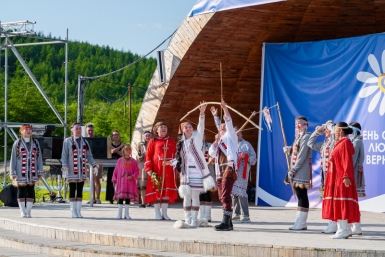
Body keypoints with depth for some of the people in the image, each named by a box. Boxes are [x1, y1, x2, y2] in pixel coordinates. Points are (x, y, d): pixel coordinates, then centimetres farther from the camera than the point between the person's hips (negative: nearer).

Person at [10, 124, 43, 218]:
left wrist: (40, 173, 4)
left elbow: (39, 158, 9)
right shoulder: (17, 143, 2)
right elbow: (13, 158, 1)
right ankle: (22, 212, 6)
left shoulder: (35, 143, 9)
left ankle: (28, 212, 5)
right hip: (21, 172, -2)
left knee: (31, 192, 1)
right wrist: (13, 174, -5)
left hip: (32, 173, 2)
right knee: (21, 192, 0)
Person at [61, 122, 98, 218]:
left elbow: (89, 156, 14)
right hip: (72, 170, -4)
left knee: (80, 191, 6)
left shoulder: (85, 142, 14)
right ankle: (74, 212, 1)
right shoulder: (67, 141, 1)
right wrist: (64, 167, -14)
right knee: (72, 191, -2)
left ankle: (79, 211, 10)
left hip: (82, 170, 4)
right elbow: (64, 156, -3)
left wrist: (94, 165, 2)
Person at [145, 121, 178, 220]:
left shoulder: (171, 141, 14)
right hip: (156, 170, -3)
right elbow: (148, 156, -1)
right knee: (157, 191, -2)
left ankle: (164, 213, 9)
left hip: (168, 170, 3)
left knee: (167, 191, 3)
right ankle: (157, 213, 4)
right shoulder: (153, 141, 3)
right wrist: (149, 170, -9)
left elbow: (175, 155, 14)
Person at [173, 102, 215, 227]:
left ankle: (194, 220, -1)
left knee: (195, 195, -4)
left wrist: (202, 114, -27)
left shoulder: (197, 137, 3)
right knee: (186, 196, 3)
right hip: (185, 172, 4)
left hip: (197, 171, -4)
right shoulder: (181, 143, 14)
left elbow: (201, 127, -13)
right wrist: (174, 162, -1)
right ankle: (187, 219, 8)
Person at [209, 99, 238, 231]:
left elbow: (229, 124, -9)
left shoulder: (230, 137, 6)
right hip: (219, 171, 8)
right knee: (222, 197, 8)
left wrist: (225, 110, -19)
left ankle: (226, 222, -22)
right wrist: (216, 141, 1)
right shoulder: (220, 140, 23)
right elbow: (211, 153, 12)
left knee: (225, 196, -17)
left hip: (229, 169, -8)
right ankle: (228, 223, 13)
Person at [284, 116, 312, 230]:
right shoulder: (298, 137, 18)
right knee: (300, 196, 10)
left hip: (302, 171, -9)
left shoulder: (306, 137, -10)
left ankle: (301, 223, -6)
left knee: (302, 196, -7)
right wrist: (289, 149, -1)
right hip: (296, 171, 9)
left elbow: (302, 155, -16)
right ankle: (300, 222, 12)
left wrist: (293, 170, -17)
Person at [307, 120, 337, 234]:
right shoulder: (324, 144, 17)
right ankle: (330, 225, 17)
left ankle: (334, 226, -8)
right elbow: (310, 143, 29)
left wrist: (330, 124, -8)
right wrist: (317, 132, 18)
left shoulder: (335, 141, -7)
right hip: (325, 174, 9)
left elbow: (335, 131, -28)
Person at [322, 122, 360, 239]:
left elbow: (348, 161, -19)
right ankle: (341, 229, 12)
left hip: (342, 178, -10)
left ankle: (343, 230, -10)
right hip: (336, 178, 10)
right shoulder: (339, 143, 17)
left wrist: (346, 176, -26)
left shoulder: (345, 142, -11)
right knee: (337, 203, 9)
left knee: (341, 202, -10)